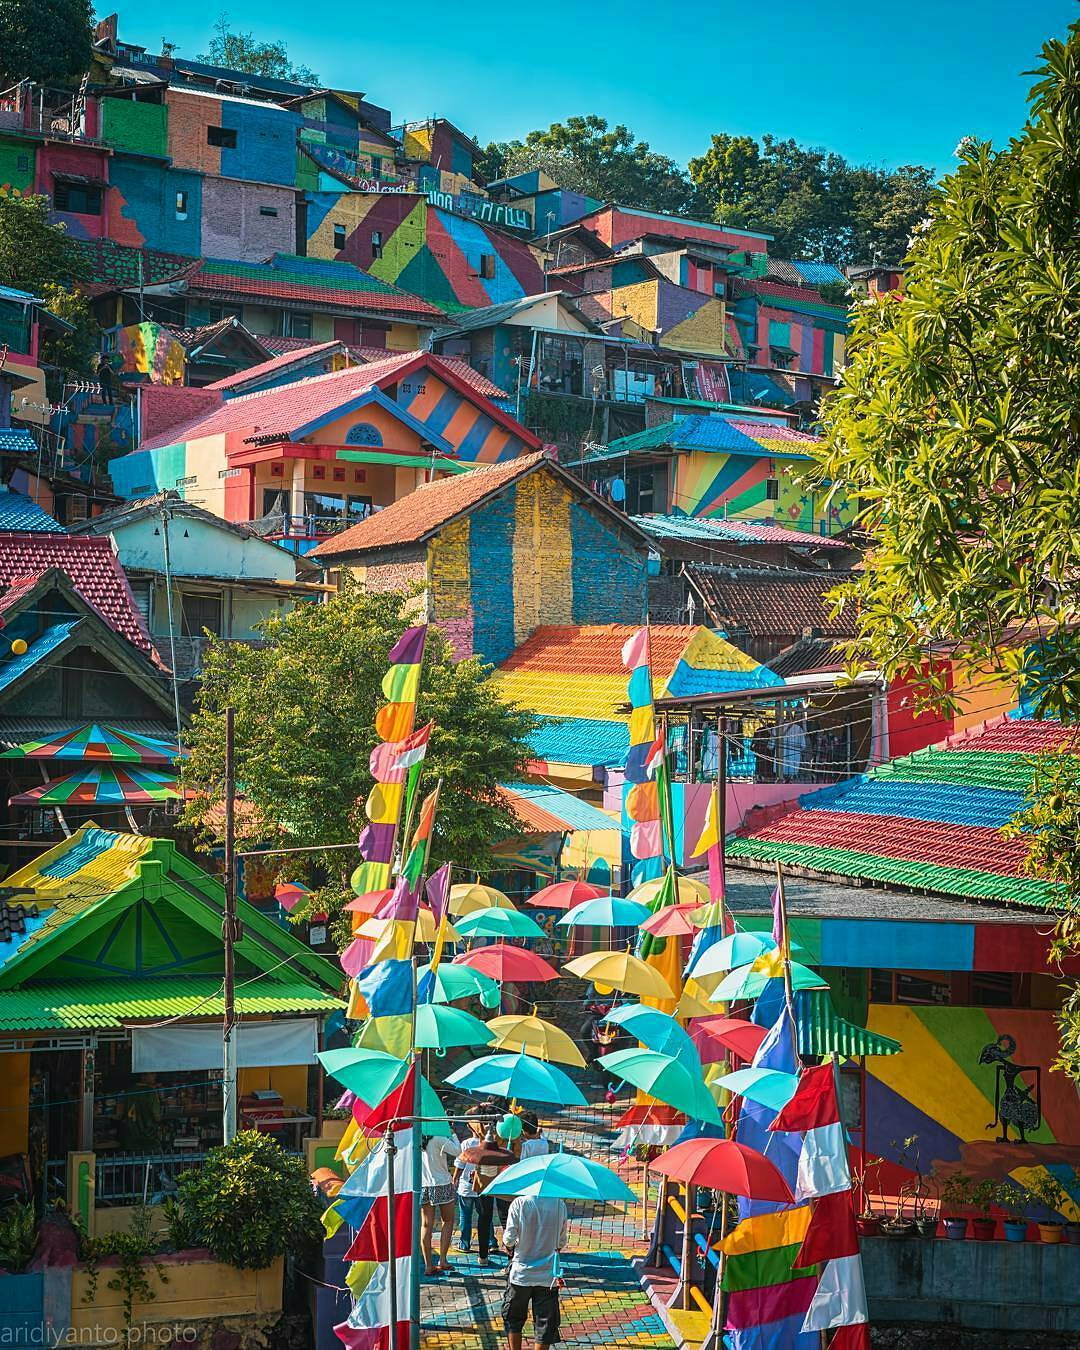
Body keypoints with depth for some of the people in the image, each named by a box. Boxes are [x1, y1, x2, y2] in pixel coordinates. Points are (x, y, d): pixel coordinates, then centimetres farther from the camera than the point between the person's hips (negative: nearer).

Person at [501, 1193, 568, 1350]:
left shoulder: (519, 1203, -14)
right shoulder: (559, 1205, -6)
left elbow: (509, 1239, -12)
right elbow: (562, 1242, 2)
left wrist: (508, 1244, 10)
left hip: (521, 1274, -1)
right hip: (548, 1276, 1)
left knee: (513, 1319, 18)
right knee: (544, 1325, 8)